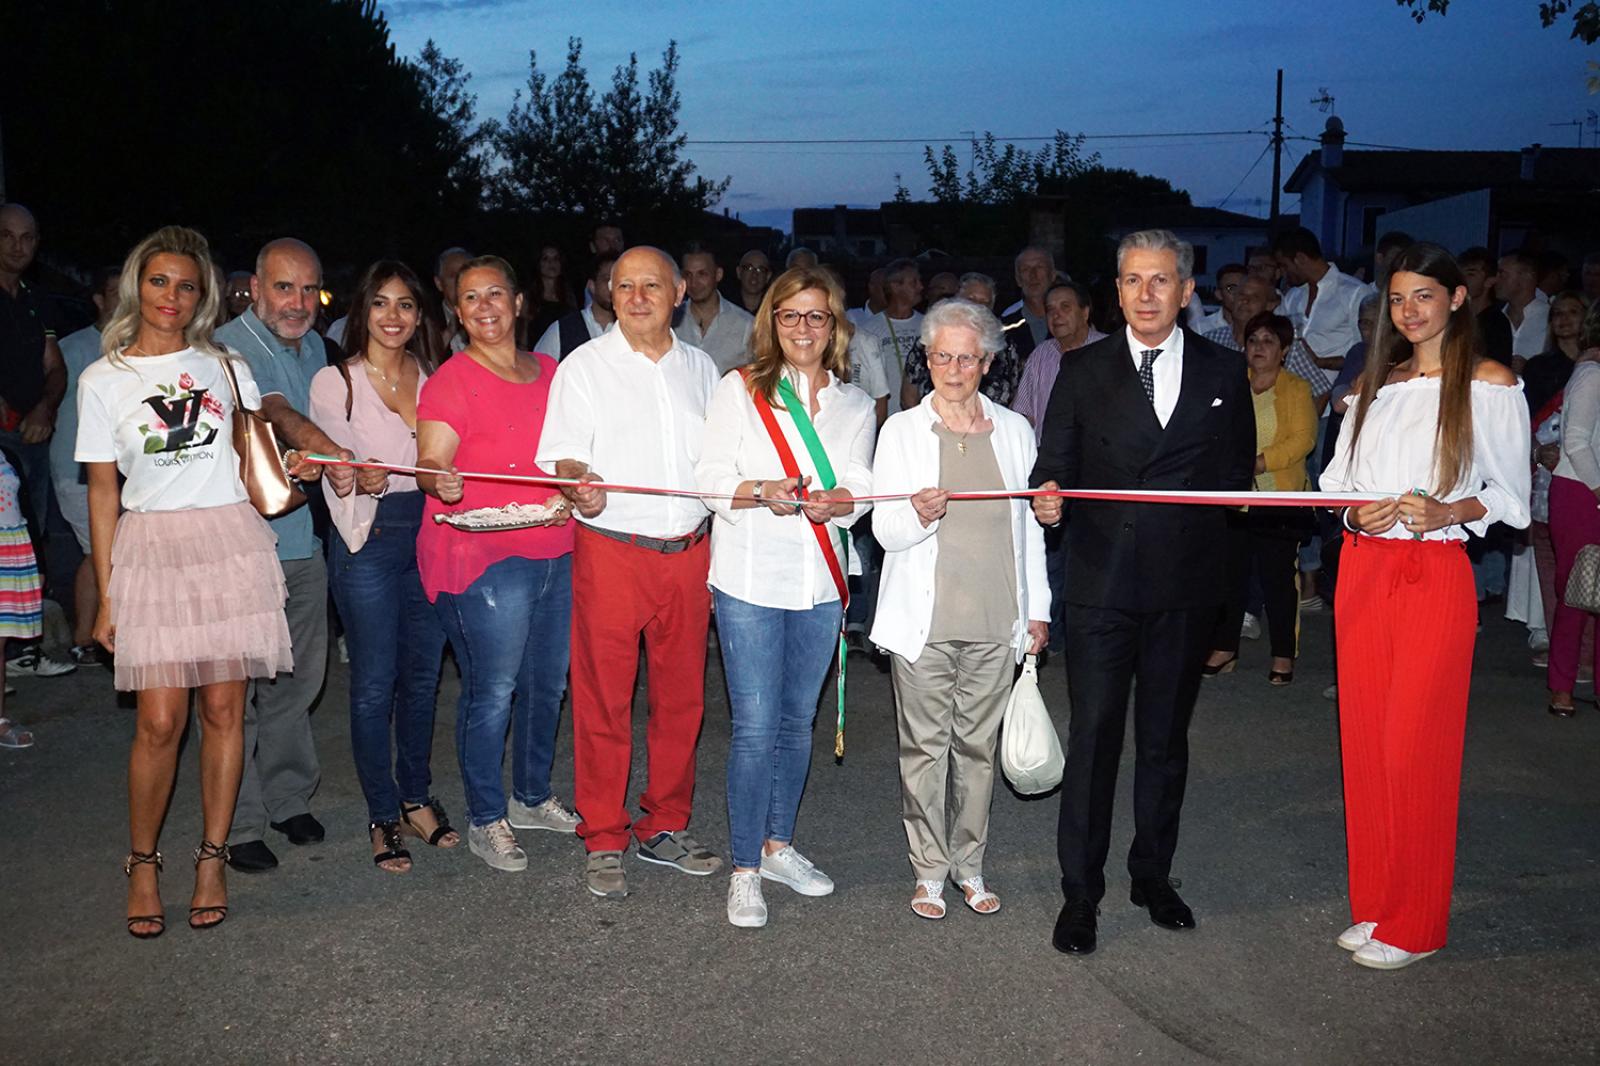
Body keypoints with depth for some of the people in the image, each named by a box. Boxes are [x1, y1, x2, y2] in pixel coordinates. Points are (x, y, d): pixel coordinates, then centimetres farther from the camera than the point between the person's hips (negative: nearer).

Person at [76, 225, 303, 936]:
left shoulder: (225, 367, 9)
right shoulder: (104, 380, 5)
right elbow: (101, 490, 4)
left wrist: (300, 461, 1)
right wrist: (105, 595, 2)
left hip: (230, 544, 2)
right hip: (150, 549, -1)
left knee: (223, 710, 2)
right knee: (160, 720, -7)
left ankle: (212, 857, 16)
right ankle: (142, 863, 14)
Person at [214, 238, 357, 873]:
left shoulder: (313, 345, 13)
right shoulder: (229, 348, -12)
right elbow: (276, 414, -30)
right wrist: (326, 451, -46)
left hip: (305, 538, 7)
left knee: (299, 679, 15)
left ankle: (288, 797, 30)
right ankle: (240, 823, 11)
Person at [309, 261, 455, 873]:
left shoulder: (433, 379, 10)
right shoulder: (334, 383, -1)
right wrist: (361, 482, -25)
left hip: (430, 535, 4)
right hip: (368, 539, -4)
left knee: (423, 675, 11)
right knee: (374, 684, 0)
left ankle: (415, 796, 27)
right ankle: (382, 814, 14)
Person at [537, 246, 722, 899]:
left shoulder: (700, 368, 14)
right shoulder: (585, 365, 3)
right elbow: (563, 453, -4)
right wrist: (578, 483, -27)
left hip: (688, 551, 4)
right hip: (612, 550, -3)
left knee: (681, 696, 8)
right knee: (604, 699, 0)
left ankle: (664, 828, 23)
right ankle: (603, 841, 13)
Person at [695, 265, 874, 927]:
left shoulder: (855, 405, 10)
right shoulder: (739, 389, 0)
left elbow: (860, 490, 10)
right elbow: (710, 478, -4)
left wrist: (836, 502, -13)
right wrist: (761, 492, -24)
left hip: (820, 582, 4)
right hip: (750, 580, -4)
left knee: (797, 722, 14)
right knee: (756, 729, -4)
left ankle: (777, 846, 30)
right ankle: (744, 869, 9)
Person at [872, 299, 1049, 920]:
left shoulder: (1014, 431, 9)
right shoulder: (901, 431, 3)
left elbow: (1030, 526, 14)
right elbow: (884, 531, -2)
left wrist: (1037, 608, 12)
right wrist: (918, 516, -24)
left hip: (995, 622, 2)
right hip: (924, 620, -2)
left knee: (978, 746, 9)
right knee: (925, 746, 3)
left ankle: (969, 864, 24)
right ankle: (929, 869, 17)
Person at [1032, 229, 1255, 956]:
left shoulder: (1224, 372, 7)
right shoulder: (1083, 371, 3)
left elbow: (1239, 466, 15)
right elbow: (1054, 464, 0)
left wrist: (1228, 495, -4)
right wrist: (1048, 497, -20)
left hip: (1186, 584, 2)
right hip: (1102, 582, -2)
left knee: (1166, 738, 14)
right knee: (1092, 739, 0)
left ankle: (1153, 876, 31)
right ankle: (1080, 894, 12)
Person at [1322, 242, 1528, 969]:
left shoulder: (1491, 385, -1)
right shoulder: (1375, 384, 13)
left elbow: (1510, 493, 0)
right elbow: (1336, 478, 13)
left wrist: (1448, 512, -17)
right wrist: (1358, 512, -8)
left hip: (1435, 576, -5)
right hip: (1363, 570, 5)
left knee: (1415, 746, -2)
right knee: (1365, 739, 8)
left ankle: (1414, 924, 13)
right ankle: (1374, 903, 22)